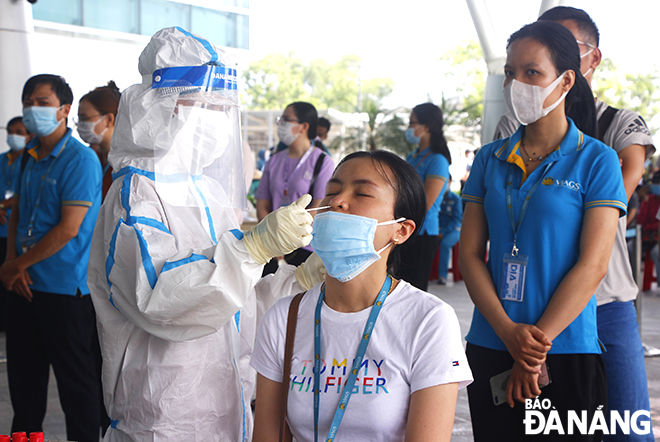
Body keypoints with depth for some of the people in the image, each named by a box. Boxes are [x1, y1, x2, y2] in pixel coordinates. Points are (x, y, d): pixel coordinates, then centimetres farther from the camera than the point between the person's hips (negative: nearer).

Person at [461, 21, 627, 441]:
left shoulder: (596, 160, -4)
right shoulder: (490, 159, 7)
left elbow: (593, 265, -10)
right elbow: (470, 253, 2)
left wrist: (536, 345, -14)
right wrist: (509, 332, -12)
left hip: (567, 353, -3)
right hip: (489, 347, 4)